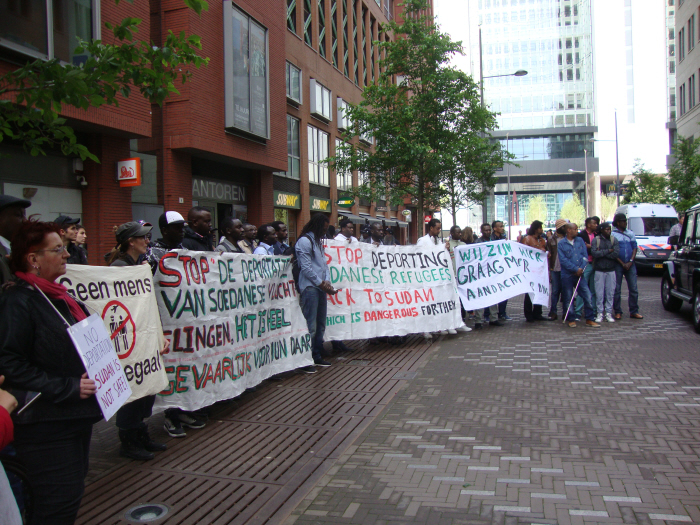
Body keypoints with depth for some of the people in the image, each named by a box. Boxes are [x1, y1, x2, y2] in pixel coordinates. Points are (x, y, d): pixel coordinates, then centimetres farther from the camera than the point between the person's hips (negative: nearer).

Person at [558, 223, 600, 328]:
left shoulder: (580, 240, 10)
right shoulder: (561, 244, -3)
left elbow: (585, 256, 6)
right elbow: (563, 260, -11)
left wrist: (581, 269, -8)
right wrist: (576, 269, -14)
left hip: (579, 274, 3)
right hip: (567, 275, -3)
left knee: (587, 296, -1)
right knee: (568, 298, 3)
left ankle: (589, 319, 9)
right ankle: (571, 319, 16)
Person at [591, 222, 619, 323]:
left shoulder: (614, 240, 3)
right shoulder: (595, 240, -1)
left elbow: (616, 254, -11)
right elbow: (594, 253, -16)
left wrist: (601, 252, -13)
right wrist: (608, 251, -12)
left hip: (611, 270, 2)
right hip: (599, 270, -2)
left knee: (610, 292, 4)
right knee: (599, 293, 1)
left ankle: (608, 313, 11)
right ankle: (600, 313, 8)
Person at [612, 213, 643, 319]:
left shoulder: (631, 233, 13)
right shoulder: (612, 234, -1)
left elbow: (634, 248, 9)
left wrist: (630, 261, -6)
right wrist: (623, 264, -9)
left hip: (630, 264, 4)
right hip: (618, 265, -4)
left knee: (633, 288, 1)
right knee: (617, 289, 0)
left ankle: (634, 312, 8)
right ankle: (618, 312, 7)